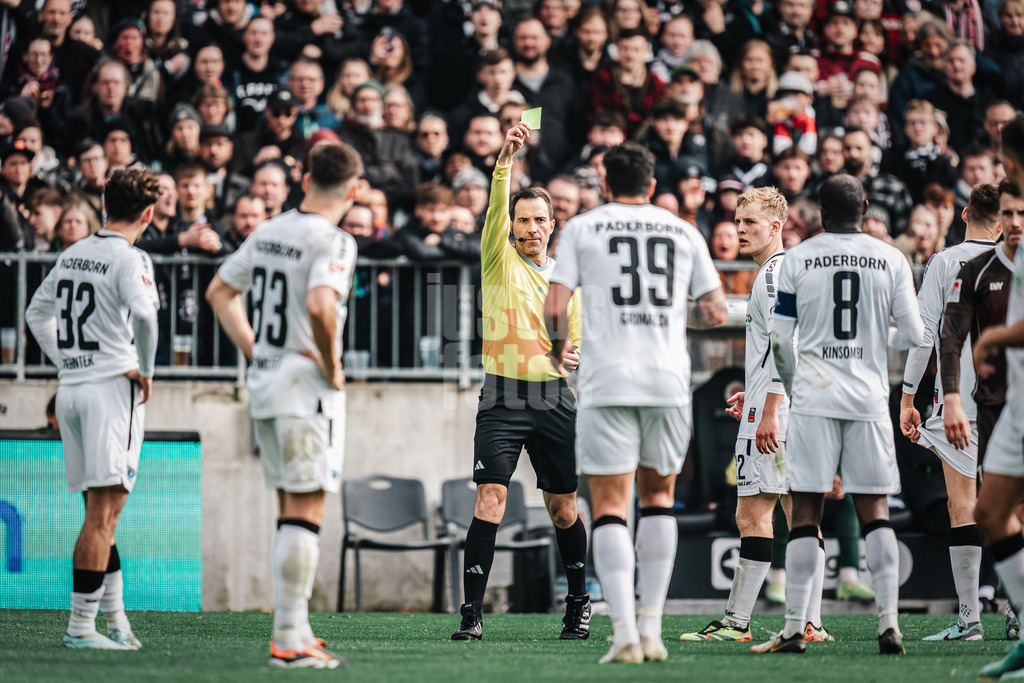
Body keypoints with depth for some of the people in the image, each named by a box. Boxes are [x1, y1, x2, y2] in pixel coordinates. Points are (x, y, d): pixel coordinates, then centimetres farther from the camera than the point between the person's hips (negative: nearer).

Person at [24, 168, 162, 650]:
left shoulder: (72, 255, 13)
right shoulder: (129, 259, -11)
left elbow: (37, 313, 24)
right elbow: (143, 313, -28)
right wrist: (144, 370, -13)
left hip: (70, 388, 8)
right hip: (112, 389, -8)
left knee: (100, 509, 14)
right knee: (103, 513, -6)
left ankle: (115, 617, 16)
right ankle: (81, 625, -8)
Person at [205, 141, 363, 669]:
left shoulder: (268, 232, 11)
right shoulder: (332, 241, -13)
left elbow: (219, 293, 18)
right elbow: (319, 305, -30)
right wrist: (331, 365, -15)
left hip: (264, 383, 8)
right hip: (306, 387, -8)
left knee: (291, 510, 14)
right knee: (305, 510, -6)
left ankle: (296, 630, 17)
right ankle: (289, 639, -9)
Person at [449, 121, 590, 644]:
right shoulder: (500, 261, 3)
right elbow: (497, 208, -14)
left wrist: (574, 355, -3)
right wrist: (505, 160, -30)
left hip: (555, 399, 3)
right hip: (503, 396, -3)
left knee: (563, 507, 7)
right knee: (490, 501, -13)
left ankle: (578, 602, 25)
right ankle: (472, 612, -13)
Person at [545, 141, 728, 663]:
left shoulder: (583, 228, 5)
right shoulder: (684, 233, 12)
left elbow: (555, 307, -3)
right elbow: (715, 312, 10)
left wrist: (558, 348, 17)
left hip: (608, 383, -2)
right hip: (669, 383, 2)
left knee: (610, 507, -1)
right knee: (658, 496, 17)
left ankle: (624, 632, -14)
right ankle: (651, 628, 11)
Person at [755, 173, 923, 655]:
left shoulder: (796, 260, 0)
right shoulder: (891, 261, 3)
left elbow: (782, 341, 1)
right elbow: (912, 335, 3)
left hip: (814, 398, -1)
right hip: (869, 399, 1)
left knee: (805, 513, 2)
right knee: (875, 512, 6)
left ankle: (795, 629, -1)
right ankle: (889, 623, -3)